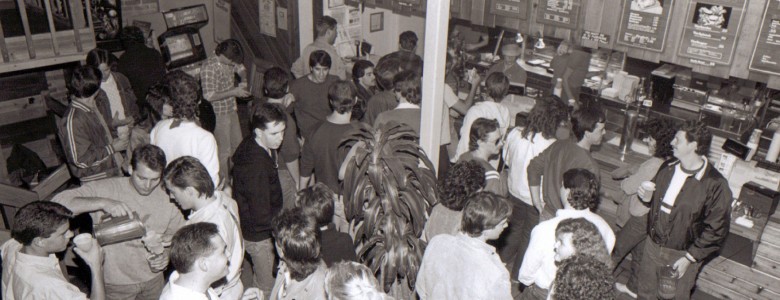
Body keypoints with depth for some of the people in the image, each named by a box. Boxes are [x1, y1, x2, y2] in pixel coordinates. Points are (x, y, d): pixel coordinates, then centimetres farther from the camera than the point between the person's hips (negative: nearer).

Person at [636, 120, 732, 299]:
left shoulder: (715, 185, -22)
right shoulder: (668, 168, -1)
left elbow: (716, 230, -17)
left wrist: (689, 258, -17)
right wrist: (648, 197, -7)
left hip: (682, 255, -5)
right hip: (653, 244, 5)